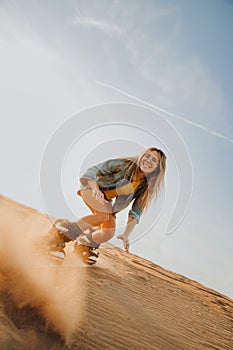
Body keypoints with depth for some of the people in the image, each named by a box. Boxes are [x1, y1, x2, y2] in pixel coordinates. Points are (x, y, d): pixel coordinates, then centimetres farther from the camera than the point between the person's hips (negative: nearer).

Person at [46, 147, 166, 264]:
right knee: (103, 215, -32)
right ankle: (60, 230, -20)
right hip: (91, 187, -5)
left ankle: (82, 244, 19)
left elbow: (135, 214, -11)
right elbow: (93, 170, -28)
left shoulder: (146, 188, -15)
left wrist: (126, 234, -21)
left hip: (106, 201, 5)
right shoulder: (123, 164, -27)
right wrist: (95, 189, -46)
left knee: (108, 233, -11)